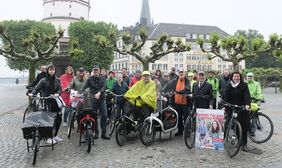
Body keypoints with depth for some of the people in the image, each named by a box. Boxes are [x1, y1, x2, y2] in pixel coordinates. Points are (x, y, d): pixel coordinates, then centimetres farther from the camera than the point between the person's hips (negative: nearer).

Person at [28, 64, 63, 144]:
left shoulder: (57, 80, 8)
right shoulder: (43, 80, -1)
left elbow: (60, 89, 1)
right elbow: (37, 88, -9)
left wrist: (57, 94, -20)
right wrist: (32, 93, -28)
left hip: (56, 101, 4)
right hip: (47, 102, -4)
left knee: (59, 119, 6)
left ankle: (55, 136, 24)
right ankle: (49, 137, 12)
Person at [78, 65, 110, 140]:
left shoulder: (102, 78, 6)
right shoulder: (90, 79, 1)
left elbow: (104, 87, -5)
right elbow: (84, 87, -11)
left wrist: (99, 93, -24)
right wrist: (79, 93, -29)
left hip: (102, 99, 1)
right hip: (93, 100, -1)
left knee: (104, 116, -2)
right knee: (94, 116, 5)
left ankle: (104, 133, 7)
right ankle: (96, 133, 19)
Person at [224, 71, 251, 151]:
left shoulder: (244, 85, 0)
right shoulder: (229, 86, 6)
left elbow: (247, 95, -11)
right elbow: (226, 97, 1)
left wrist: (247, 104, -27)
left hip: (242, 109, -1)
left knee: (244, 126, 0)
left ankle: (244, 144, 9)